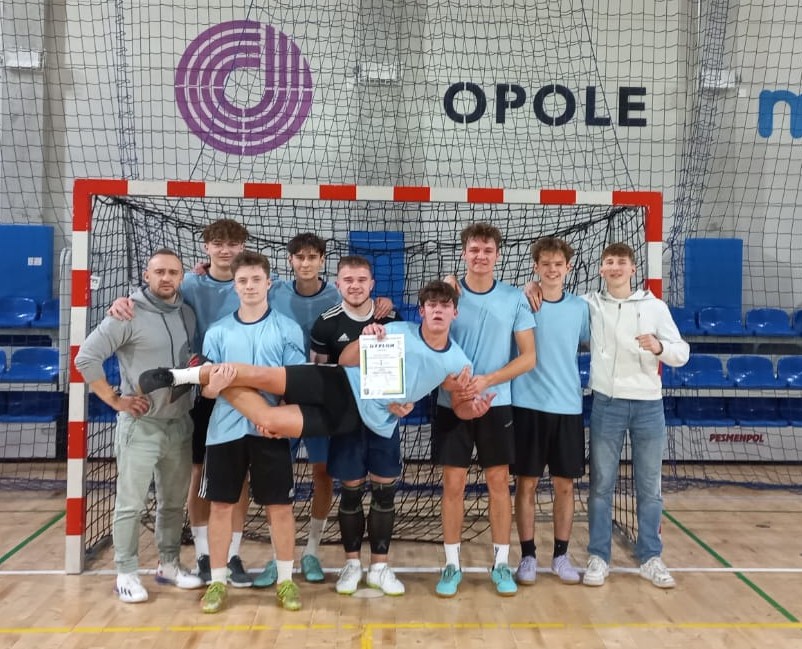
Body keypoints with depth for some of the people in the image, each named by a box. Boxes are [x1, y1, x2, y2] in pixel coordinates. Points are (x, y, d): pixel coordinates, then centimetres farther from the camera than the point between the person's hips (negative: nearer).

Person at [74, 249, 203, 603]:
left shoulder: (188, 314, 6)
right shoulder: (128, 314, -12)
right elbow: (86, 357, -12)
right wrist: (115, 399, -12)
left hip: (180, 424, 6)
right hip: (140, 425, -5)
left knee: (174, 502, 15)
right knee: (131, 504, 2)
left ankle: (169, 564, 30)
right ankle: (126, 573, 16)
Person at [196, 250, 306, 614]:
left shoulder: (288, 329, 1)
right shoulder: (217, 332, 6)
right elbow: (206, 389, 5)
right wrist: (213, 385, -20)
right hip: (226, 430, 2)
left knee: (280, 505, 4)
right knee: (220, 505, 7)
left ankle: (285, 580, 20)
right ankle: (218, 582, 22)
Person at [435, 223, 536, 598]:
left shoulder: (514, 299, -2)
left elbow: (528, 357, -3)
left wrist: (487, 380, -16)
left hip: (496, 404, 0)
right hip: (451, 404, 0)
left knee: (499, 482, 7)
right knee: (453, 484, 4)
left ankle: (501, 563, 22)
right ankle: (452, 564, 18)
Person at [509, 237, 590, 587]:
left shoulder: (580, 307, 5)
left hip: (568, 407, 2)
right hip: (527, 405, -2)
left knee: (565, 484, 8)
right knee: (526, 483, 3)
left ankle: (561, 555, 22)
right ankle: (528, 556, 16)